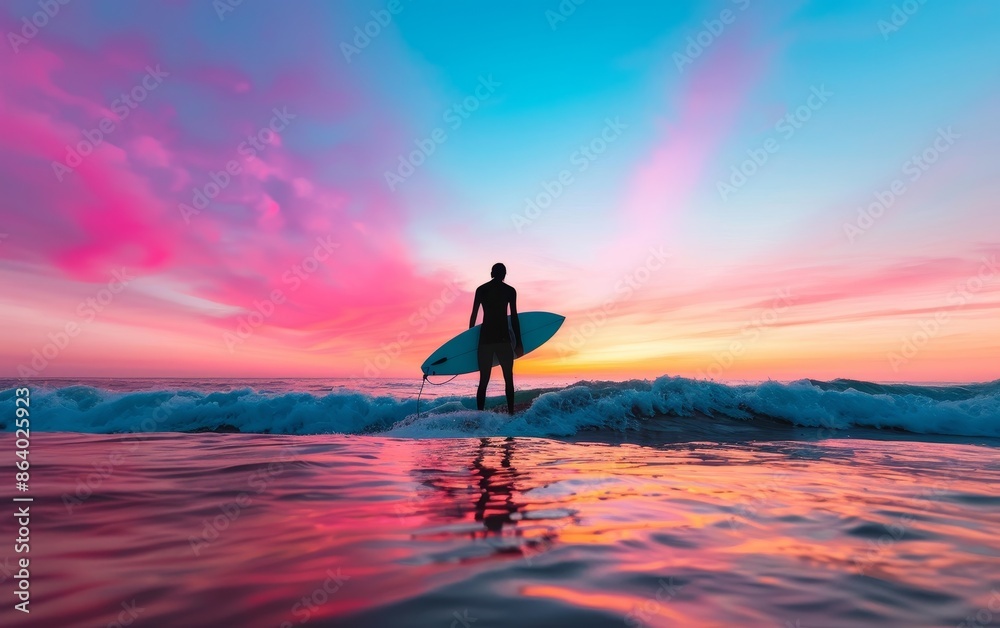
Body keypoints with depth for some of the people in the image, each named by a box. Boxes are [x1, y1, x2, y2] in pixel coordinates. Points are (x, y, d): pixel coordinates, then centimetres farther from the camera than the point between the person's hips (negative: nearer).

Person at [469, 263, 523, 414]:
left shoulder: (481, 289, 11)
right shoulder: (510, 290, 4)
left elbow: (473, 316, 8)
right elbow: (514, 317, 0)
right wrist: (518, 342, 2)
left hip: (485, 338, 2)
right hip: (503, 338, -2)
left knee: (483, 381, 5)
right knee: (508, 379, 6)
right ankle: (511, 413, 0)